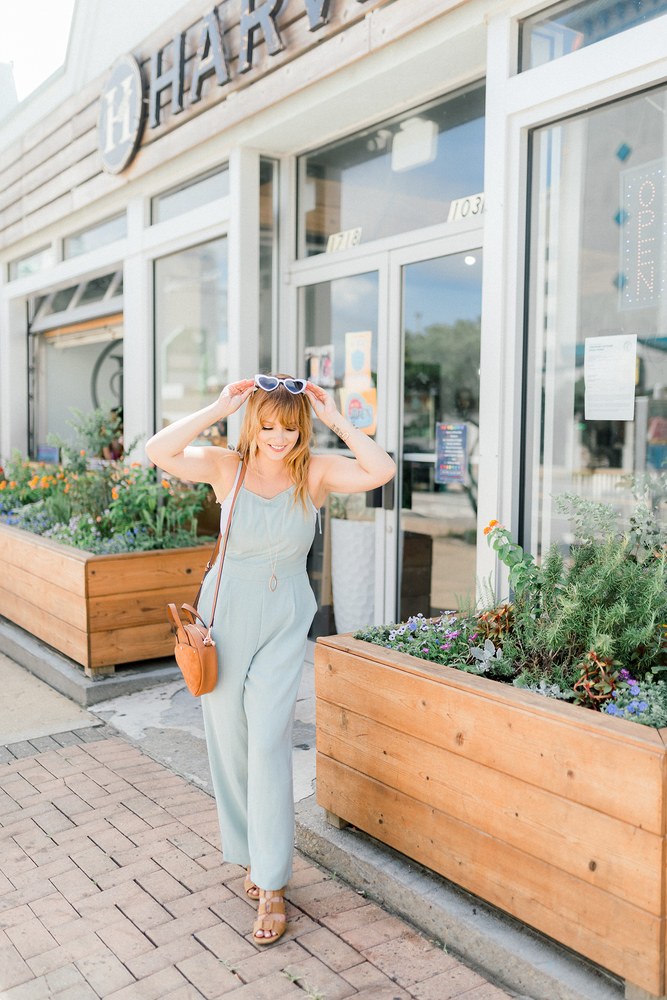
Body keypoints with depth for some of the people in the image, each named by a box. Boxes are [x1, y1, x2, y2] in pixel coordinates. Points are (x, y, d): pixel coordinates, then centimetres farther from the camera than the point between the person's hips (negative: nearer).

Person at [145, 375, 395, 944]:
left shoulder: (316, 474, -5)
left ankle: (273, 886, 5)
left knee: (269, 742, -7)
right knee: (229, 742, 10)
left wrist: (335, 418, -16)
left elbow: (382, 471, -19)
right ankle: (251, 853, 34)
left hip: (285, 622, -1)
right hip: (227, 614, 1)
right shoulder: (227, 467, -5)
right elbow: (159, 452, -20)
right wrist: (219, 408, -18)